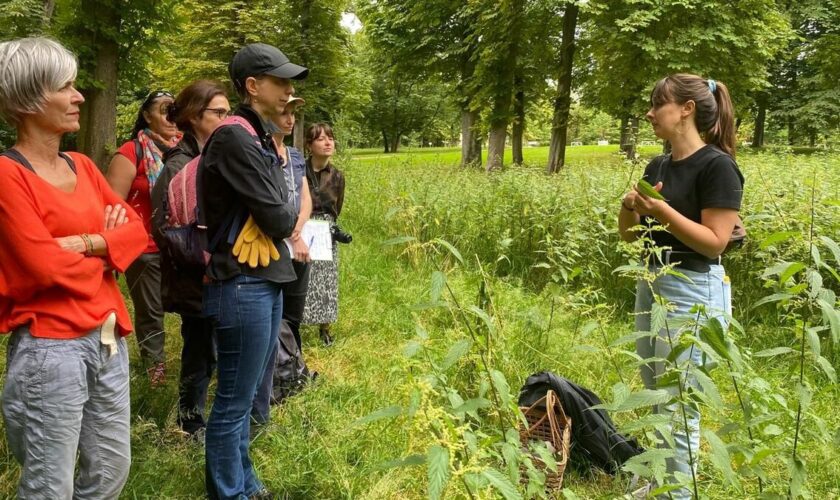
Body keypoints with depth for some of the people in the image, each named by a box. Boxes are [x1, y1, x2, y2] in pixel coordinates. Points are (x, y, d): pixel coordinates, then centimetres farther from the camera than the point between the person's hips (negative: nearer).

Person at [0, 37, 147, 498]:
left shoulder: (82, 166, 10)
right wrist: (106, 255, -2)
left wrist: (85, 243, -11)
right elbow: (44, 266, -19)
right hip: (49, 349, -7)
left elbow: (139, 230, 6)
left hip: (108, 340, 7)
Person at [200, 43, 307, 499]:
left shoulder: (261, 136, 14)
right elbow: (278, 220, -16)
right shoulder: (234, 138, -16)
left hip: (267, 282, 10)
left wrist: (284, 213, -2)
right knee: (233, 402, 3)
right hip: (243, 286, -9)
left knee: (244, 396, 19)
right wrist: (290, 208, 3)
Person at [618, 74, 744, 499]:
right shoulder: (658, 166, 10)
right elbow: (628, 234, 13)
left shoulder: (717, 165, -13)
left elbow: (715, 242, -17)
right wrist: (629, 206, -7)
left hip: (694, 292, -8)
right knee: (657, 400, 16)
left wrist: (663, 211, -24)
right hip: (651, 284, 8)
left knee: (678, 409, -3)